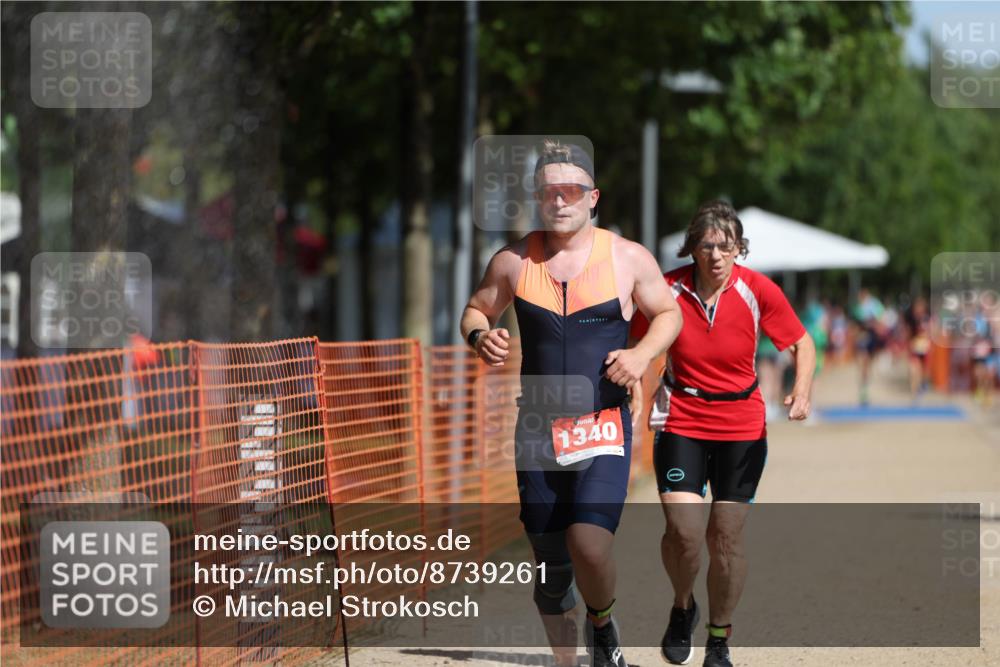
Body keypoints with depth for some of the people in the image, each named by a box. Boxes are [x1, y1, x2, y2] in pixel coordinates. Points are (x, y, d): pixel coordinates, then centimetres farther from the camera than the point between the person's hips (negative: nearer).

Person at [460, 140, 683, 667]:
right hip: (538, 428, 2)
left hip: (604, 428, -2)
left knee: (589, 546, -23)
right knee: (550, 566, 7)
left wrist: (642, 354, -8)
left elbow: (668, 313, 12)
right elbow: (476, 310, 16)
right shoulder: (513, 262, 2)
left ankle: (601, 621, 9)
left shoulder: (628, 258, -1)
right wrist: (480, 336, -8)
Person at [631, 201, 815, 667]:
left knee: (726, 537, 1)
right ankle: (682, 609, 17)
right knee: (683, 531, -14)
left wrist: (802, 392, -14)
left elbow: (802, 343, 3)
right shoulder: (668, 290, -10)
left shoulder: (758, 291, -9)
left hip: (742, 428, 1)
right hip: (682, 422, -1)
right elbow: (639, 345, 6)